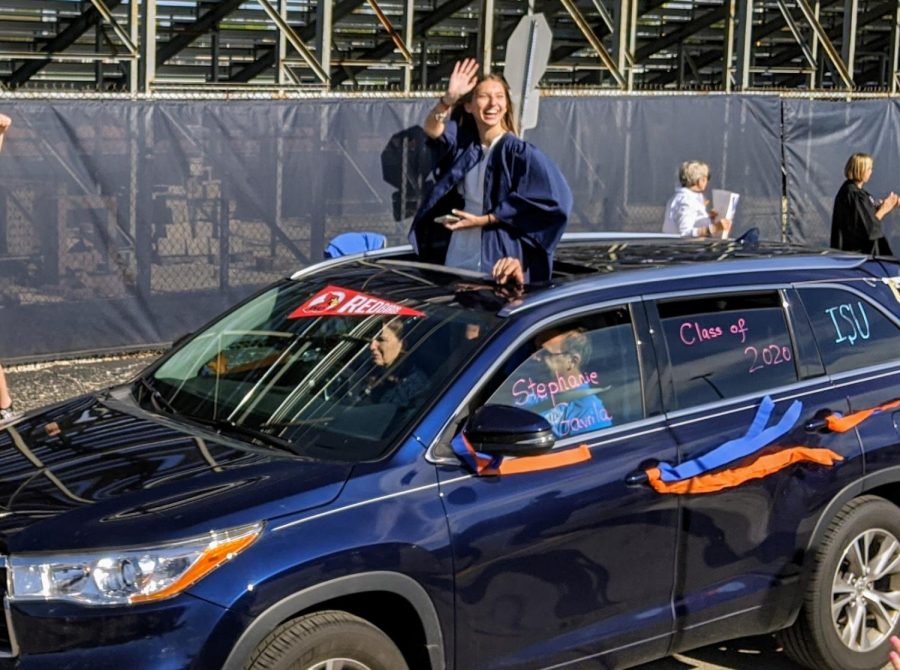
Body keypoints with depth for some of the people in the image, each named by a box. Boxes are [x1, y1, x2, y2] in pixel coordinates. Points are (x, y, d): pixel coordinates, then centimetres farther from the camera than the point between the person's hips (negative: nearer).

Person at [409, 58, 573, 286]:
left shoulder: (519, 153, -10)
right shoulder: (462, 144, 5)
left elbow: (554, 201, -15)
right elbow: (431, 129, -12)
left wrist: (484, 220, -12)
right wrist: (449, 98, -33)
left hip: (496, 262, -5)